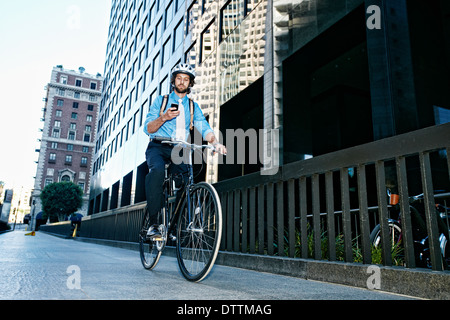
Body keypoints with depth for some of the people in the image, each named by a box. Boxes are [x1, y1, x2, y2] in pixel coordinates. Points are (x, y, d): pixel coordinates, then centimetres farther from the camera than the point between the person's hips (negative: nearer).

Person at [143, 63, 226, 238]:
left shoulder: (193, 107, 17)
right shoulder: (161, 100, 12)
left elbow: (204, 127, 0)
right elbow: (147, 128, 2)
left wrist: (215, 142, -22)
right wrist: (163, 118, -19)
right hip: (158, 147, -1)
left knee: (183, 177, -27)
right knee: (157, 170, -34)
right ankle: (153, 223, -28)